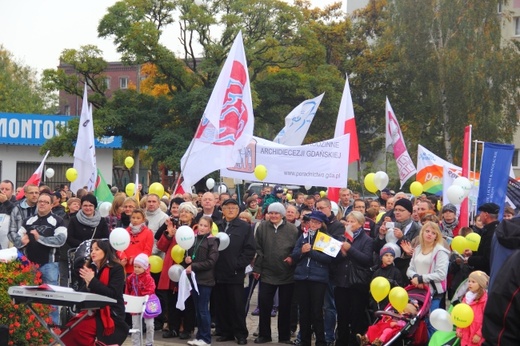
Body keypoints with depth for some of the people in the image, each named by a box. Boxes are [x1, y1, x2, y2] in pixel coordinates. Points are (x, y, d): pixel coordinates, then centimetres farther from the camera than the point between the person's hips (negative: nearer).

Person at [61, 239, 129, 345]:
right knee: (69, 330, -18)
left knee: (77, 330, -26)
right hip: (93, 311, 6)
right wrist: (87, 283, -12)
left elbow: (113, 293, -18)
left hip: (111, 315, -6)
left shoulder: (116, 268, -7)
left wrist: (92, 281, -21)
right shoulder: (91, 267, 10)